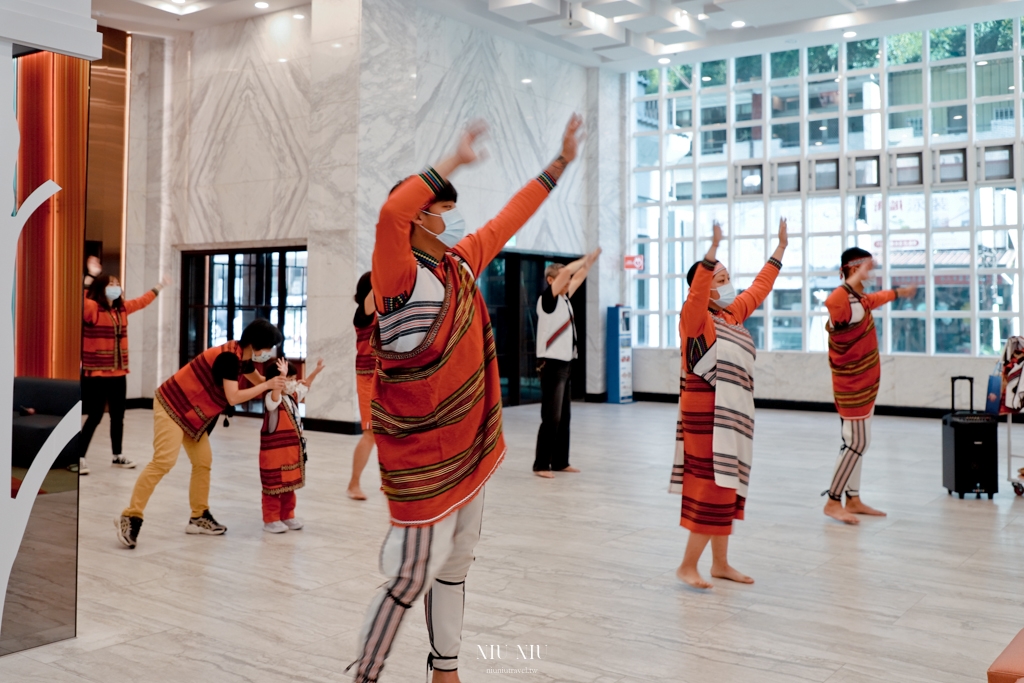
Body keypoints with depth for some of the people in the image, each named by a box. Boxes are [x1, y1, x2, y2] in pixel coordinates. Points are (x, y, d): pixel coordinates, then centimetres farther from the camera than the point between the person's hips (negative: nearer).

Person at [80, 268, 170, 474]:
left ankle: (117, 456, 25)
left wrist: (159, 287, 38)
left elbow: (140, 302, 28)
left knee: (118, 415, 13)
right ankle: (80, 457, 3)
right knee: (95, 416, -6)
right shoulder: (90, 307, -10)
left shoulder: (122, 308, 11)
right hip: (97, 373, -7)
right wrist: (90, 278, -34)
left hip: (119, 373, 7)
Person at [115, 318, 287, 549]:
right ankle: (130, 517, -14)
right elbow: (233, 398, -27)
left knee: (203, 462, 7)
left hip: (192, 413, 10)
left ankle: (199, 517, 14)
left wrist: (280, 382, 4)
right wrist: (267, 386, -20)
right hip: (172, 405, -10)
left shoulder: (242, 357, 5)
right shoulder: (229, 356, -24)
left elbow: (258, 381, 20)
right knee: (164, 461, -17)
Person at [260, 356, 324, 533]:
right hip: (275, 453, -9)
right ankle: (270, 520, 12)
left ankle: (287, 516, 30)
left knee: (289, 485, 18)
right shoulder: (272, 398, -18)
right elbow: (275, 396, -44)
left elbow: (305, 386, 27)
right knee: (274, 486, 2)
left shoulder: (293, 396, 8)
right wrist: (282, 377, -56)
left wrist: (316, 371, 25)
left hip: (292, 451, 9)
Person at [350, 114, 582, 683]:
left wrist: (562, 161, 23)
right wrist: (454, 161, -29)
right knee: (412, 576, -1)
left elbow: (508, 219, 18)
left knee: (455, 564, 18)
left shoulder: (462, 265, 6)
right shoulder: (400, 275, -16)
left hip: (468, 443, 8)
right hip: (420, 454, -8)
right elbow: (391, 212, -36)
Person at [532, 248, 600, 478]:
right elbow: (566, 271, -19)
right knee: (551, 418, -9)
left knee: (564, 417, 11)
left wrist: (591, 261, 16)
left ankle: (560, 462, 18)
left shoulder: (564, 298, 13)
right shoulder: (547, 299, -10)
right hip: (552, 365, -9)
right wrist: (587, 258, -7)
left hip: (565, 365, 9)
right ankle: (541, 465, -4)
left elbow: (578, 277, 23)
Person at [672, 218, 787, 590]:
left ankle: (720, 563, 22)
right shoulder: (696, 319, -10)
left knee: (727, 490, 12)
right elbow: (697, 292, -30)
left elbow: (758, 288, 25)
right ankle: (688, 565, 3)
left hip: (733, 416, 9)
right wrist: (712, 252, -42)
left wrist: (780, 248, 29)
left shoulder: (732, 316, 12)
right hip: (708, 416, -8)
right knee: (712, 489, -8)